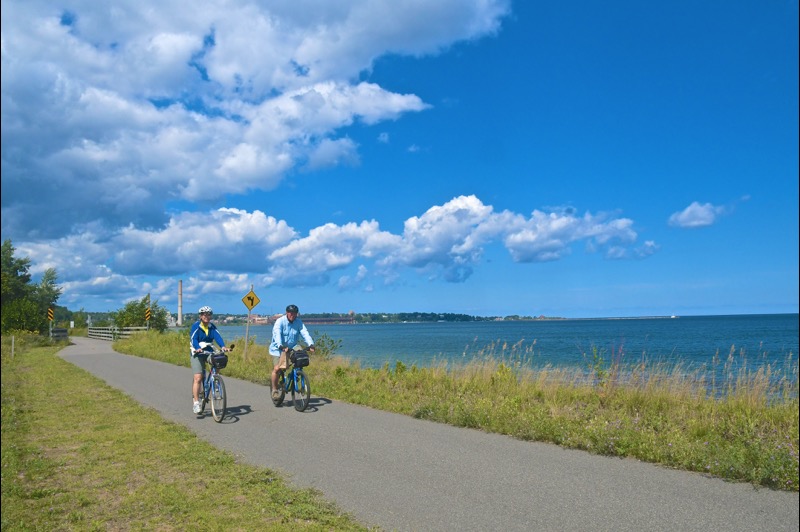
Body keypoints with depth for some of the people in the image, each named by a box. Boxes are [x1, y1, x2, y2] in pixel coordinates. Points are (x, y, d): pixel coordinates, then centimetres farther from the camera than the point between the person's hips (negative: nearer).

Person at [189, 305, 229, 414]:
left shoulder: (212, 327, 4)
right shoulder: (195, 326, -6)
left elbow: (218, 337, -11)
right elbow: (194, 339, -19)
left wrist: (223, 346, -30)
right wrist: (198, 348, -40)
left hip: (209, 352, 5)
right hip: (198, 353, -4)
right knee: (198, 378, -13)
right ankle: (196, 403, -11)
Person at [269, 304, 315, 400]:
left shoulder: (299, 322, -4)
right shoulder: (280, 321, -14)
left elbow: (305, 333, -15)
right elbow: (277, 334, -29)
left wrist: (311, 344, -32)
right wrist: (281, 346, -46)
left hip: (292, 349, 4)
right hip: (278, 349, -3)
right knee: (276, 369, -11)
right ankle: (274, 390, 5)